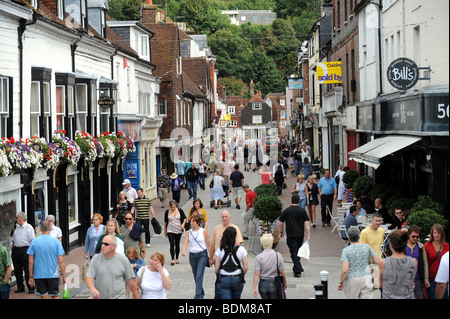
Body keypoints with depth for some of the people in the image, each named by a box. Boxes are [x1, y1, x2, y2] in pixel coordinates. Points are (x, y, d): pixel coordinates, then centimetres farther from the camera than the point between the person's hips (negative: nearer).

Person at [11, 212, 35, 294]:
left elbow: (32, 241, -9)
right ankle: (20, 287, 17)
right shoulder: (17, 228, 17)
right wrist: (12, 250, 14)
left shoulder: (29, 228, -5)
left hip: (25, 250, -7)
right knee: (17, 270, 8)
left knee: (27, 270, -4)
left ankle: (31, 288, 3)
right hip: (16, 250, 7)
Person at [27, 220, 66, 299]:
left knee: (44, 296, 7)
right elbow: (61, 261, -7)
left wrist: (31, 277, 7)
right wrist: (64, 276, 1)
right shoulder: (56, 241, -5)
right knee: (55, 296, 12)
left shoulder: (34, 241, -2)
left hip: (39, 275, 1)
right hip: (53, 275, -1)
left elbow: (31, 261, -1)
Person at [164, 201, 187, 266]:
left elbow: (184, 218, 9)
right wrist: (165, 231, 8)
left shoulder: (180, 210, -1)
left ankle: (176, 259, 23)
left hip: (179, 231, 1)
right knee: (172, 245, -11)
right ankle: (173, 260, -14)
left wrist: (183, 224, -10)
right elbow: (165, 222, 7)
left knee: (177, 244, 11)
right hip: (170, 231, -1)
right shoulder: (167, 212, -1)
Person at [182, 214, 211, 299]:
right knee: (195, 275, 13)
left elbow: (208, 244, -1)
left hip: (202, 255, -5)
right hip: (192, 255, 5)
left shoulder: (203, 231, -3)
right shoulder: (189, 232, 6)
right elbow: (185, 243, -2)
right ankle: (201, 293, 30)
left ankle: (198, 296, -16)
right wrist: (183, 251, -24)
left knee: (199, 275, -14)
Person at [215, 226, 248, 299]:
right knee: (236, 298, 21)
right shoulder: (241, 249, -9)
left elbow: (217, 268, -6)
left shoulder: (220, 250, -8)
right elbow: (246, 267, -6)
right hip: (237, 279, 1)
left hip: (224, 279, -1)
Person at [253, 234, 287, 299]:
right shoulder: (278, 255, -7)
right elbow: (282, 272, -4)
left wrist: (254, 288, -9)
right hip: (275, 284, 0)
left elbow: (256, 273, -12)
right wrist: (285, 282, 12)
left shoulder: (259, 257, -9)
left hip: (263, 284, 0)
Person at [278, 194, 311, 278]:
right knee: (298, 252, 17)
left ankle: (298, 270, -15)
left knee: (293, 253, -3)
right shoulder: (302, 211, -1)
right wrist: (308, 235, -7)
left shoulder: (286, 211, -3)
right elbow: (306, 223, -7)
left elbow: (281, 224, 1)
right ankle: (296, 269, 28)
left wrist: (281, 232, 17)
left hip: (291, 235, -2)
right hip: (300, 235, 2)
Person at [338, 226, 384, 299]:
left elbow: (345, 270, -19)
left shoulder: (346, 250, -10)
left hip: (352, 280, -2)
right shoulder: (367, 247, 1)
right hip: (366, 278, 2)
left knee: (352, 297, 15)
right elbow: (380, 261, 0)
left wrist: (341, 282, -6)